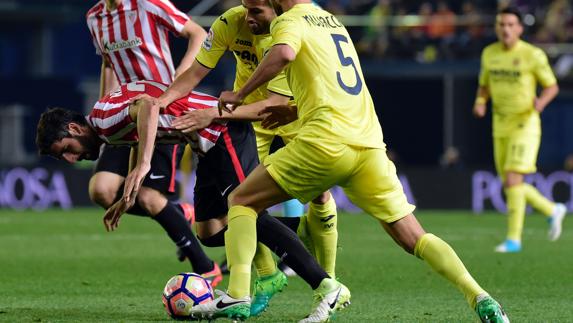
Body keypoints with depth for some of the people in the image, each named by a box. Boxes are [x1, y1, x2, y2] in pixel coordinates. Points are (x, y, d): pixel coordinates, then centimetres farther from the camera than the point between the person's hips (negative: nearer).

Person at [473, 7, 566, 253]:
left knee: (512, 180, -16)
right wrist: (480, 102, -4)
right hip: (501, 126, 6)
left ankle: (513, 239, -9)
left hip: (525, 124, -6)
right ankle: (552, 210, 33)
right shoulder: (489, 54, 6)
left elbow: (552, 86, -2)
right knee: (510, 184, 10)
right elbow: (484, 86, 18)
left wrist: (541, 102, -24)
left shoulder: (533, 55, -10)